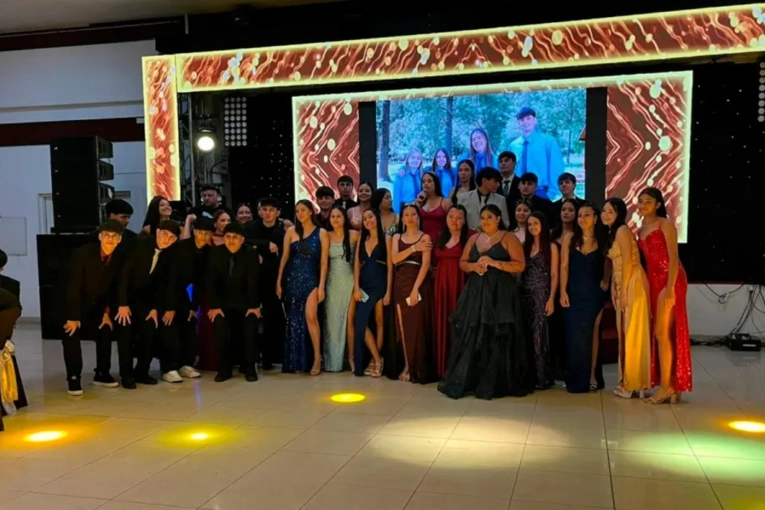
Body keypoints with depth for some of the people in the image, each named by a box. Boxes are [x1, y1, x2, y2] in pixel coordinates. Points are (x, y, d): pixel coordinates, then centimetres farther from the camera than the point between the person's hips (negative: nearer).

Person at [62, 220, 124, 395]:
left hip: (98, 303, 5)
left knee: (106, 330, 2)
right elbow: (73, 287, -26)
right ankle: (74, 378, -6)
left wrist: (107, 311, -7)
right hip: (75, 303, -5)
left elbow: (114, 287, -4)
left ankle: (102, 374, 15)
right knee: (72, 335, -16)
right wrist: (73, 317, -26)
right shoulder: (82, 254, -28)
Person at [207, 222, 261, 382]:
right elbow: (211, 281, -9)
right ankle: (224, 368, -9)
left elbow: (253, 282, -18)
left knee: (251, 326, -26)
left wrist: (254, 306, -26)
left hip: (244, 301, -1)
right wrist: (215, 306, -18)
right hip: (223, 300, 2)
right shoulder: (216, 253, -6)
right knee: (219, 326, -24)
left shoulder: (251, 253, -12)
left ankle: (250, 367, -10)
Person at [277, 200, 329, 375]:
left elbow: (324, 261, -2)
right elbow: (284, 257, 6)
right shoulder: (291, 232, 6)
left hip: (310, 279, -2)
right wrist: (279, 281, 3)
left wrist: (321, 285, -9)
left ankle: (317, 357, -6)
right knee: (294, 319, 6)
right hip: (292, 278, 3)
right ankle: (295, 360, 16)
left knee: (310, 316, -17)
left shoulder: (321, 233, 0)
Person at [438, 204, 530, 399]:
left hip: (501, 294, -4)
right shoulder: (474, 239, 15)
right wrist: (473, 266, -5)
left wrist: (494, 262, -18)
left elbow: (520, 265, -8)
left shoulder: (509, 238, -1)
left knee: (497, 339, -4)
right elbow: (462, 263, 17)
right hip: (475, 293, 5)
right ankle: (465, 381, 6)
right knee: (471, 337, 1)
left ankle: (496, 383, 3)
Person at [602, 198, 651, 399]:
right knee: (625, 333, 12)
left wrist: (623, 290, -17)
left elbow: (628, 262, -16)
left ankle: (634, 384, 2)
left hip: (632, 285, -10)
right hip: (623, 285, 10)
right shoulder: (612, 233, 18)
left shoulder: (622, 230, -11)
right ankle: (628, 381, 18)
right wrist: (614, 288, 10)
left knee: (634, 333, -4)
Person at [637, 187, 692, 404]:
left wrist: (670, 287, -21)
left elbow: (673, 258, -12)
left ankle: (666, 386, -2)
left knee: (662, 332, -8)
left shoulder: (666, 224, -5)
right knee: (660, 333, 9)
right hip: (653, 281, 8)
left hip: (668, 281, -8)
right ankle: (671, 385, 15)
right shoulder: (641, 229, 17)